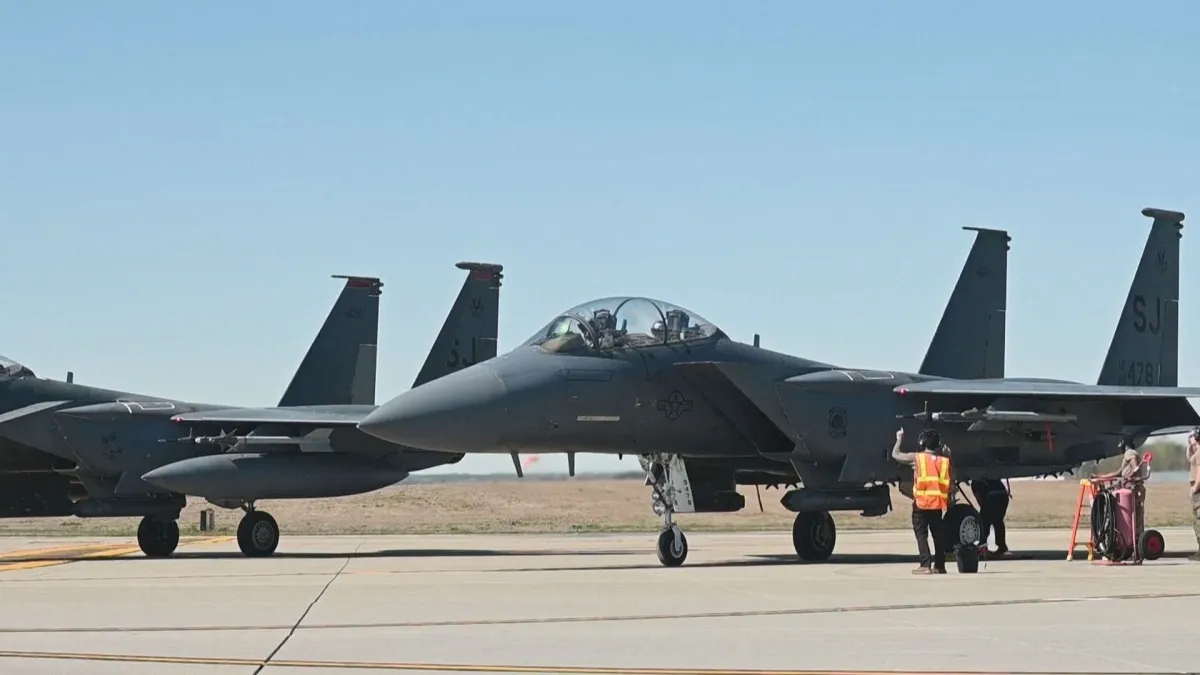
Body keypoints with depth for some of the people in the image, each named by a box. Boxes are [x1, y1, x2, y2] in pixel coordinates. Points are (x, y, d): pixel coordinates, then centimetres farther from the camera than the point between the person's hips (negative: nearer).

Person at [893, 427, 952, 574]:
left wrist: (899, 439, 22)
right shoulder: (944, 460, 7)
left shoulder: (917, 457, -2)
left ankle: (926, 565, -11)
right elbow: (949, 486, 10)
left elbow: (895, 454, 11)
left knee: (921, 533, -1)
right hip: (938, 503, 4)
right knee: (937, 534, 13)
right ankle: (939, 565, 17)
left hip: (921, 503, -4)